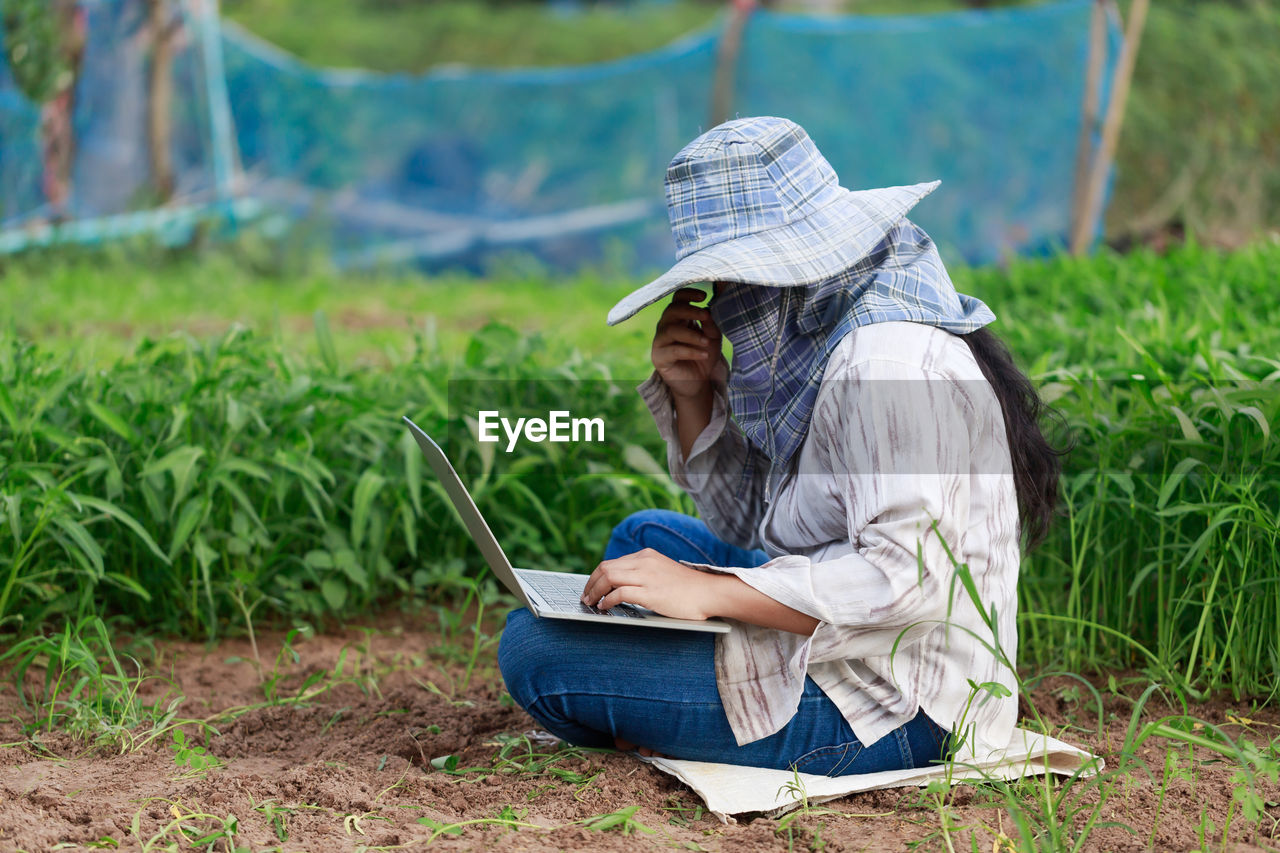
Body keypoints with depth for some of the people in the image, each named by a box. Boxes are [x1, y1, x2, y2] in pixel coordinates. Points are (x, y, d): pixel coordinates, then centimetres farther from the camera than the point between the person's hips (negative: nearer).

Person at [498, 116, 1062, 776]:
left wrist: (705, 592, -27)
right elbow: (752, 526, 15)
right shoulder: (816, 337, 11)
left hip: (892, 714, -11)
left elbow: (908, 578, -30)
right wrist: (692, 391, 2)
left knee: (533, 645, -15)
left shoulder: (890, 358, -21)